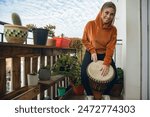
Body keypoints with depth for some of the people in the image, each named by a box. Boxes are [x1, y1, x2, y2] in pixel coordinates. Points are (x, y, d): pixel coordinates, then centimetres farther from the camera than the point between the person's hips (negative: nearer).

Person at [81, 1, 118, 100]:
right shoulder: (90, 24, -16)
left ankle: (106, 94, 20)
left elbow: (110, 47, -14)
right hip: (90, 54, -1)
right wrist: (92, 51, -17)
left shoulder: (113, 29, -12)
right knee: (84, 75, -17)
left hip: (105, 55, 2)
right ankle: (90, 95, 10)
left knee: (114, 75, -7)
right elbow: (84, 40, -4)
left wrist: (106, 64, -22)